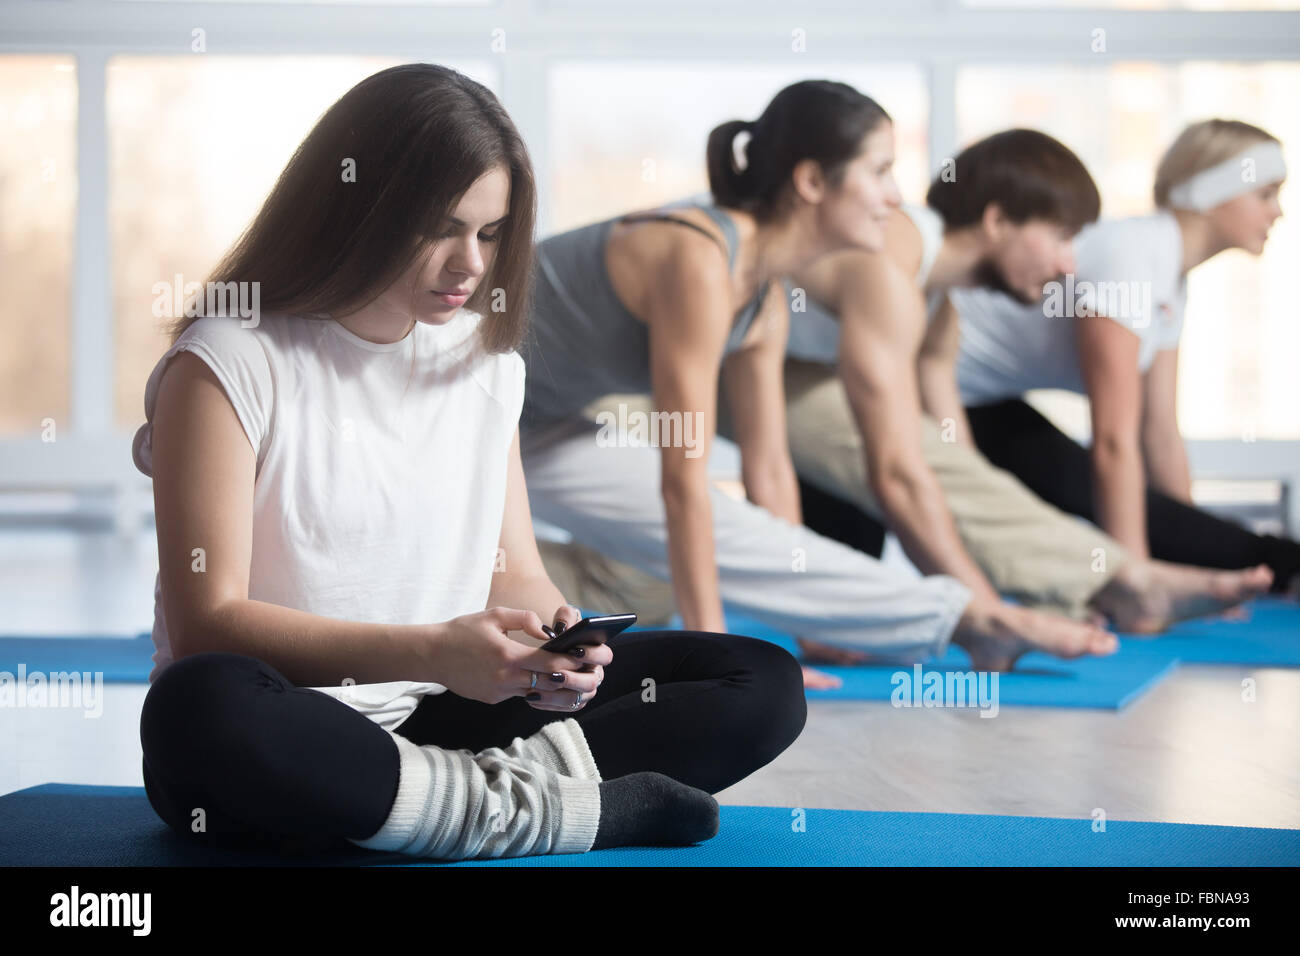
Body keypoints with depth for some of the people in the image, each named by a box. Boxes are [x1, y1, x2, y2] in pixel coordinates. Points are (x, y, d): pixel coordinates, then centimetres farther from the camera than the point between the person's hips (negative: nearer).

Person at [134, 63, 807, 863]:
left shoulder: (488, 363, 11)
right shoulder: (227, 364, -7)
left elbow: (513, 573, 12)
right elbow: (206, 622, -14)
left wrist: (553, 634, -13)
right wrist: (430, 653, -25)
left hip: (444, 724, 5)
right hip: (286, 742, -5)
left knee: (765, 683, -6)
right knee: (199, 709, -42)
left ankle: (488, 790, -25)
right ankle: (536, 806, -29)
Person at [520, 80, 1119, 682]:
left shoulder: (765, 304, -1)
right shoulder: (700, 262, -30)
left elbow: (768, 468, 4)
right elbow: (684, 480, -29)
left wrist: (813, 634, 6)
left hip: (536, 419, 10)